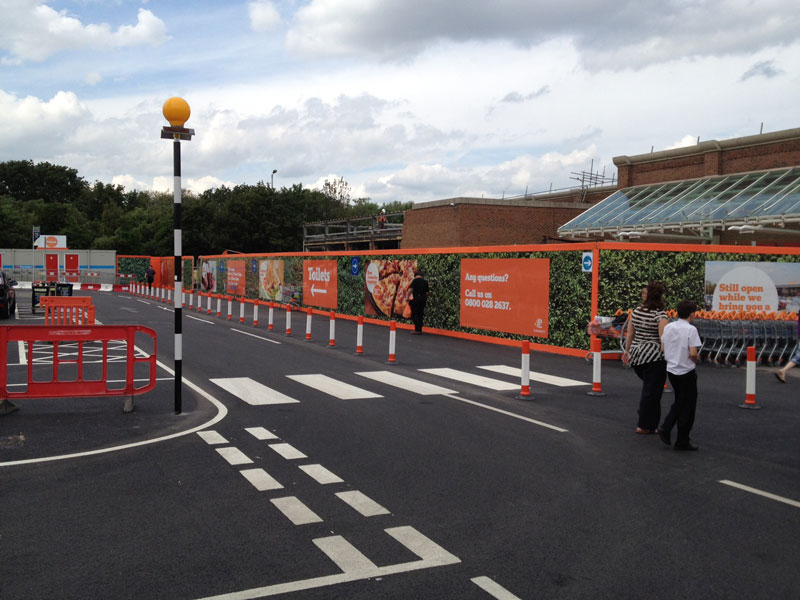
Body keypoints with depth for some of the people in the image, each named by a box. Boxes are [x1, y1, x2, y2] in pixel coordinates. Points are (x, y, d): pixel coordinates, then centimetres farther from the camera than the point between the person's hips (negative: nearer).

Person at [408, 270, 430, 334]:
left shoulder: (415, 280, -5)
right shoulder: (425, 281, 11)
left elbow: (411, 289, -15)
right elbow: (427, 292, 12)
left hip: (416, 299, -5)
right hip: (423, 299, 5)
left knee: (414, 314, -1)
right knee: (420, 315, 12)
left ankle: (417, 329, -13)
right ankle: (420, 330, 12)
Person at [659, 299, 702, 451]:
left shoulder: (668, 327, 4)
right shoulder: (691, 329, -15)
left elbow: (663, 349, 8)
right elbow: (693, 353, -20)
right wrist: (697, 360, -1)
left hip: (671, 370, 6)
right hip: (686, 372, -6)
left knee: (679, 402, 23)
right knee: (688, 406, 6)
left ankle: (665, 428, 10)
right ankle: (682, 441, 12)